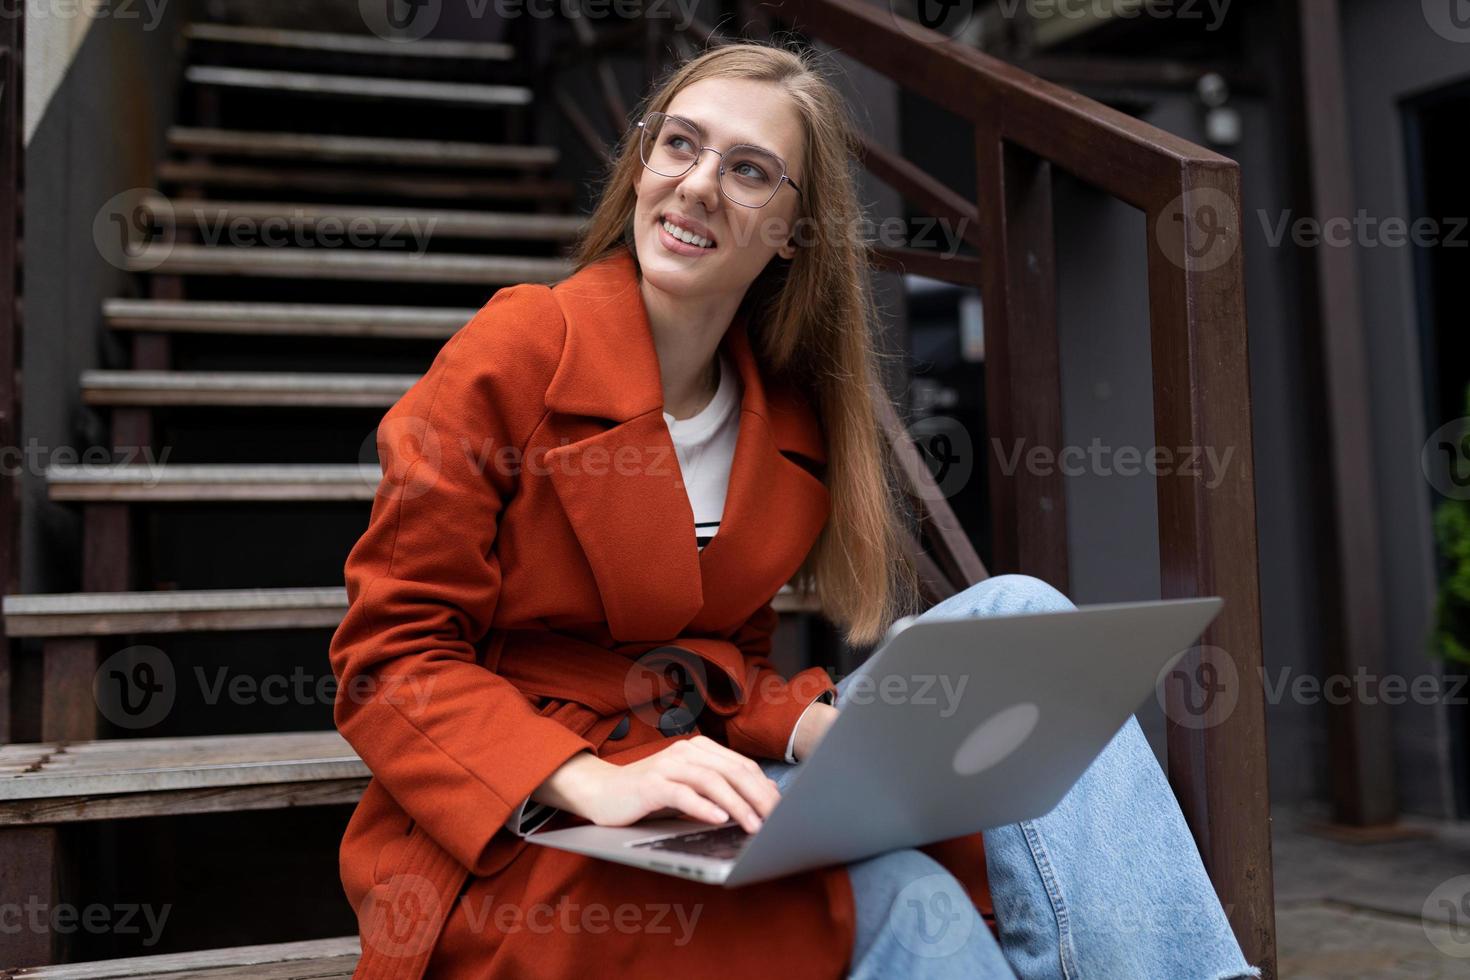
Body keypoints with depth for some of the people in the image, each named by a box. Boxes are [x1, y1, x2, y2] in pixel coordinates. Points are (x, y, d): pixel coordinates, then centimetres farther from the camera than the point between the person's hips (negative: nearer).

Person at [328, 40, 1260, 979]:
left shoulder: (787, 417, 5)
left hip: (684, 775, 6)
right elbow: (390, 654, -12)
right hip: (510, 839, -5)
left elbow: (723, 657, 10)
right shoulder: (520, 348, -11)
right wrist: (591, 783, -27)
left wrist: (821, 728, -13)